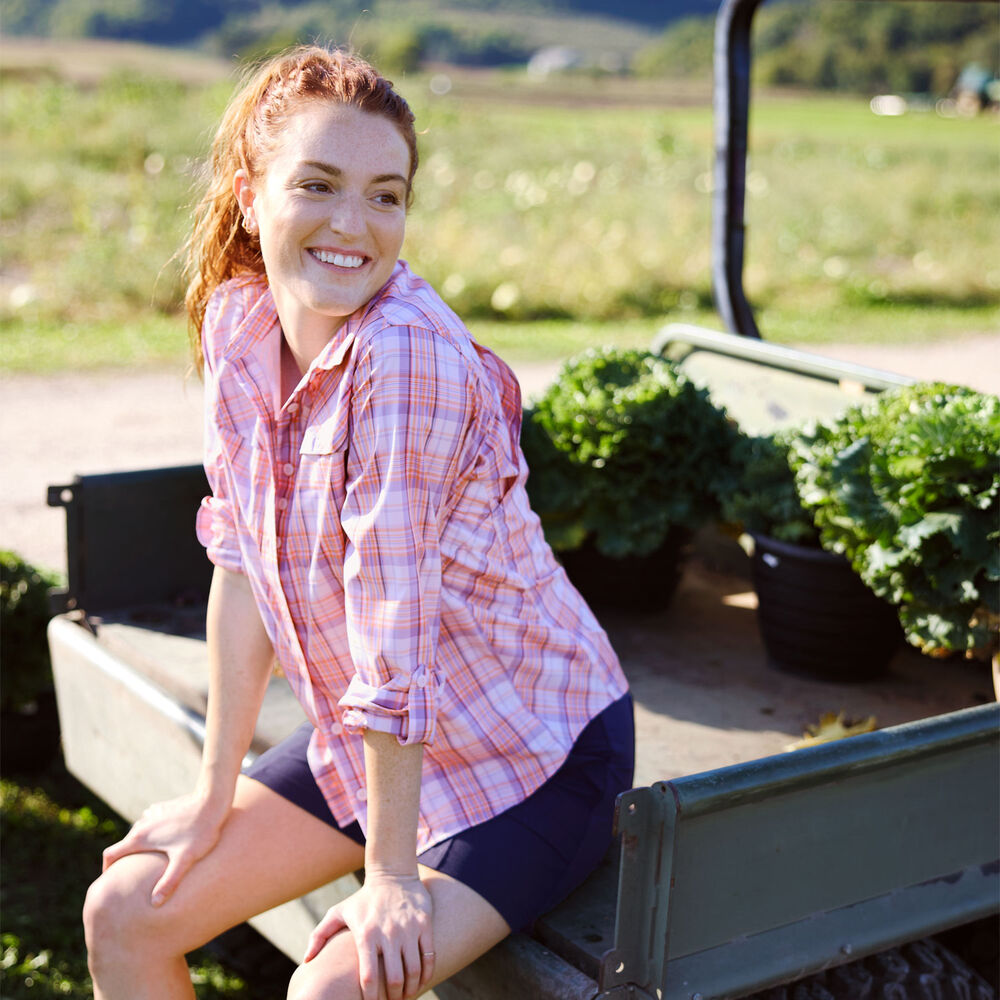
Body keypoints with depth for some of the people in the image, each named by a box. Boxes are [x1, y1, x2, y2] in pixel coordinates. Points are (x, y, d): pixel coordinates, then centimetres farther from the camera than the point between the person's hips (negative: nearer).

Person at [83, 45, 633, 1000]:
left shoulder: (409, 354, -28)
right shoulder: (237, 324, -7)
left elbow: (396, 623, -26)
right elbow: (241, 559, -2)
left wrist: (390, 873, -21)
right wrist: (215, 791, 2)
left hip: (530, 757, -7)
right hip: (366, 739, 7)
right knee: (123, 914, 6)